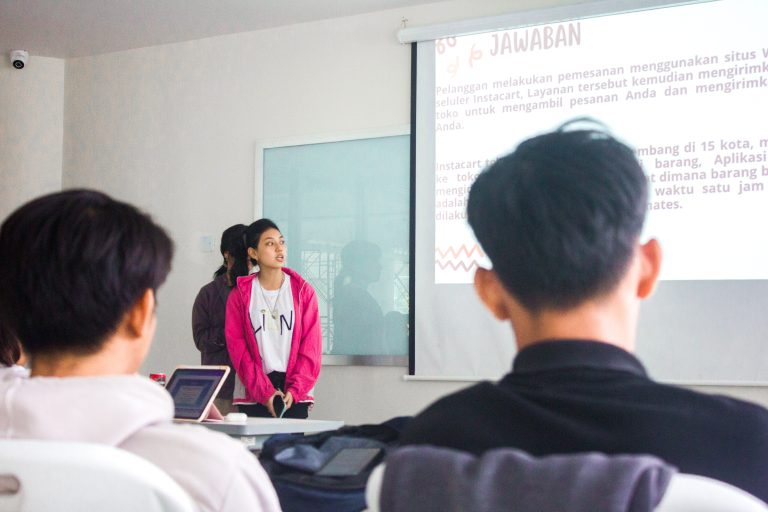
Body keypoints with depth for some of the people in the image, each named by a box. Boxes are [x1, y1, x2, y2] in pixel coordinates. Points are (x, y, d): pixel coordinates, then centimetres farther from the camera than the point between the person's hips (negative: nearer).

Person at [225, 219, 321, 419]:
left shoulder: (303, 291, 7)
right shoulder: (240, 295, 5)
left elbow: (311, 346, 3)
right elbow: (237, 347, -1)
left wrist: (294, 391, -9)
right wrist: (265, 393, -11)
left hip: (295, 396, 0)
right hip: (253, 396, 0)